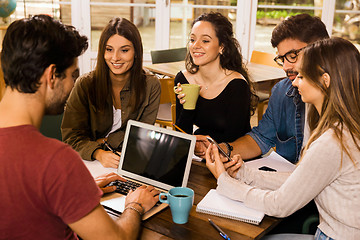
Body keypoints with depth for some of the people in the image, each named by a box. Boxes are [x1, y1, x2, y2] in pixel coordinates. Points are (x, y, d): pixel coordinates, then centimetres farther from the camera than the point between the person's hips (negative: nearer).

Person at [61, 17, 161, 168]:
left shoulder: (150, 85, -4)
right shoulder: (85, 84, -8)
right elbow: (71, 135, -9)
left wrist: (103, 141, -11)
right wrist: (99, 154, -27)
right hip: (90, 162, -1)